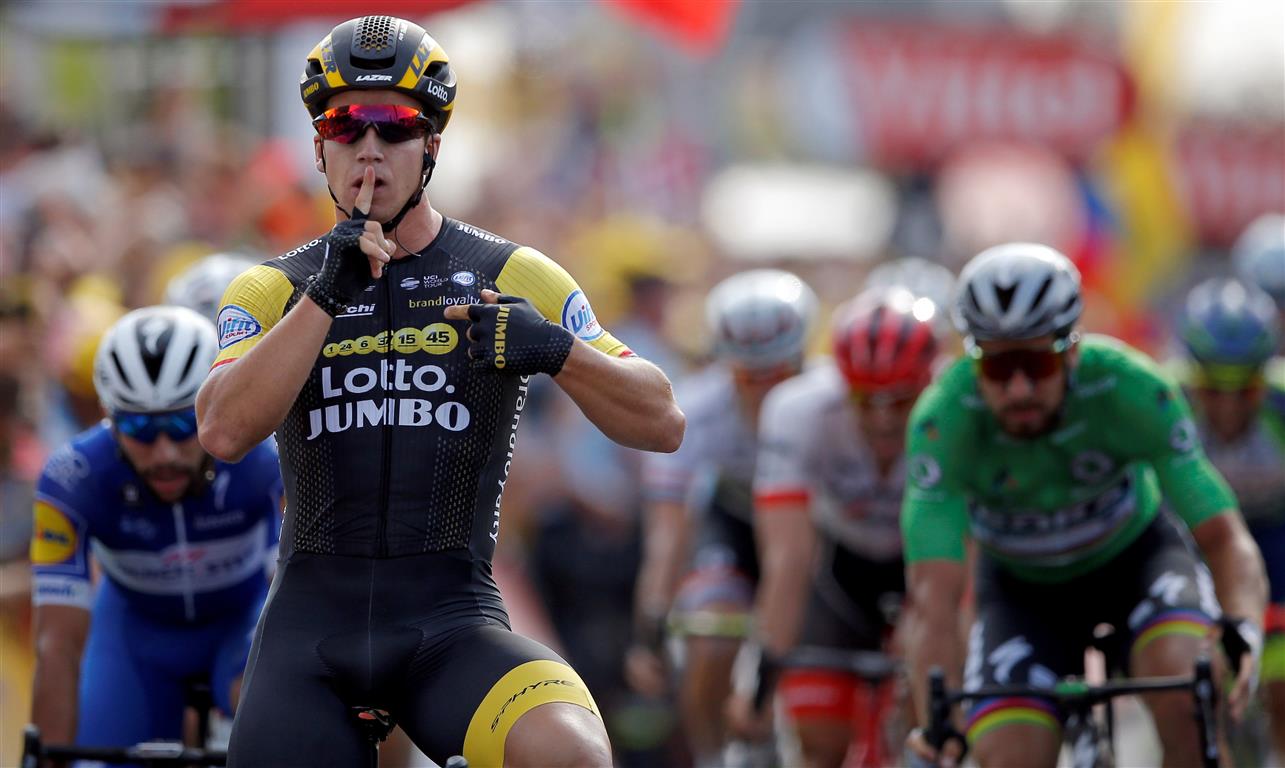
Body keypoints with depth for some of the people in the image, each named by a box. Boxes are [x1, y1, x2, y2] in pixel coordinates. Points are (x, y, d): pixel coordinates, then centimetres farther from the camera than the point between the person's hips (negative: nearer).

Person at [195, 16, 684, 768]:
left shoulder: (514, 278, 7)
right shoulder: (275, 290, 10)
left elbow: (662, 424, 2)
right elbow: (224, 431, -9)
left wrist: (560, 351, -17)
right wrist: (327, 294, -17)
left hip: (453, 621, -2)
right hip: (311, 621, 2)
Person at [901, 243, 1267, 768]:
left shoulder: (1130, 388, -31)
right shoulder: (943, 419, -32)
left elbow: (1224, 536, -31)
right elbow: (933, 593, -38)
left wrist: (1243, 625, -52)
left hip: (1133, 555, -1)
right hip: (1021, 585, 1)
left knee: (1186, 683, -31)